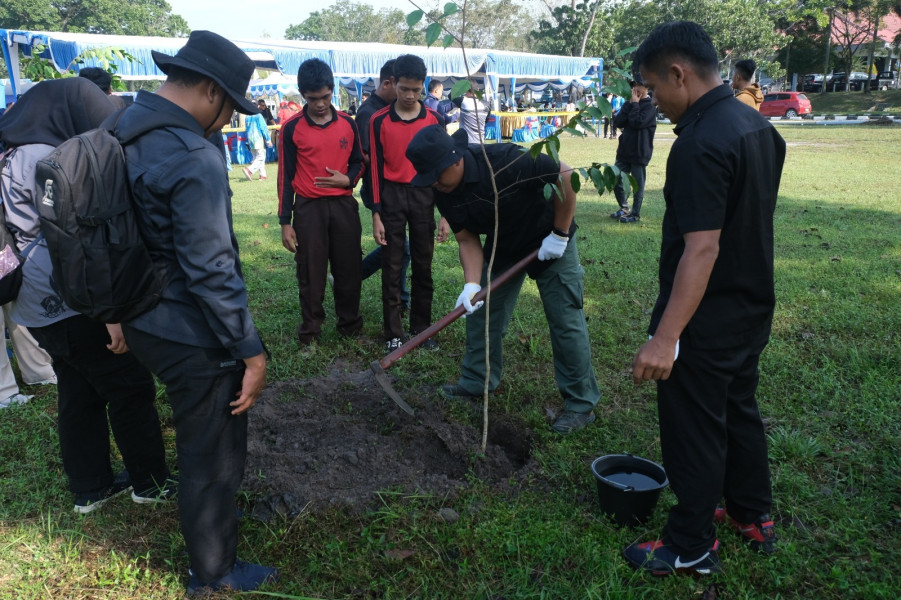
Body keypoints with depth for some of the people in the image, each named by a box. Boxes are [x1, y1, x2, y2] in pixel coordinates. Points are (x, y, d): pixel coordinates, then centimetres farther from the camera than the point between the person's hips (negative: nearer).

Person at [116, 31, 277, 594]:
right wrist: (251, 351, -19)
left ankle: (211, 512, 52)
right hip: (192, 336, -9)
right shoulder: (194, 160, -25)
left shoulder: (124, 128, 4)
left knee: (198, 437, 29)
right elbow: (211, 272, -26)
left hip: (144, 321, 9)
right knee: (215, 451, 9)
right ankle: (214, 573, 29)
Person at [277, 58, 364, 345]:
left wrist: (348, 178, -9)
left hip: (344, 205, 2)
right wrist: (285, 222, -3)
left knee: (348, 268, 7)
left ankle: (350, 323, 24)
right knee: (311, 273, 4)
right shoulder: (292, 128, -2)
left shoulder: (347, 123, 4)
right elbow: (286, 177, -1)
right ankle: (310, 331, 17)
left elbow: (358, 161, 15)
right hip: (308, 208, -2)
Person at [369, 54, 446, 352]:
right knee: (392, 268, 3)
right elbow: (376, 169, -1)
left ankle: (422, 327, 20)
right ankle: (393, 334, 12)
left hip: (424, 196, 1)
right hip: (392, 196, -1)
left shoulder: (434, 120, 1)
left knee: (423, 266, 8)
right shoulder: (379, 121, -2)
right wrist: (376, 214, -6)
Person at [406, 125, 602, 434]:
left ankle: (581, 403, 8)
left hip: (549, 240, -6)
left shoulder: (504, 162, -34)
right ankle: (476, 381, 27)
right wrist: (472, 284, -23)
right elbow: (467, 240, -8)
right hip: (502, 246, 6)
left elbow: (565, 175, -28)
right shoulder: (443, 193, -14)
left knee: (566, 321, -5)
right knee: (480, 311, 8)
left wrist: (560, 235, -23)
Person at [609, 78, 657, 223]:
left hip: (639, 152, -7)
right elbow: (616, 122, 1)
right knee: (615, 179, 10)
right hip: (625, 150, 7)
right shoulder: (629, 103, 12)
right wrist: (630, 104, -6)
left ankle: (636, 214, 13)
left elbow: (637, 122, -22)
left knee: (638, 184, 2)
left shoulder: (650, 105, -8)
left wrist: (635, 104, -11)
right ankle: (624, 208, 27)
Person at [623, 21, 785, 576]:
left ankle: (692, 547, 22)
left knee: (694, 432, 6)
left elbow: (702, 248, -30)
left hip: (706, 322, -9)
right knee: (741, 411, 23)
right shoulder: (759, 125, 5)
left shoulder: (700, 144, -25)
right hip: (753, 308, 9)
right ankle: (754, 516, 41)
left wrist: (665, 339, -30)